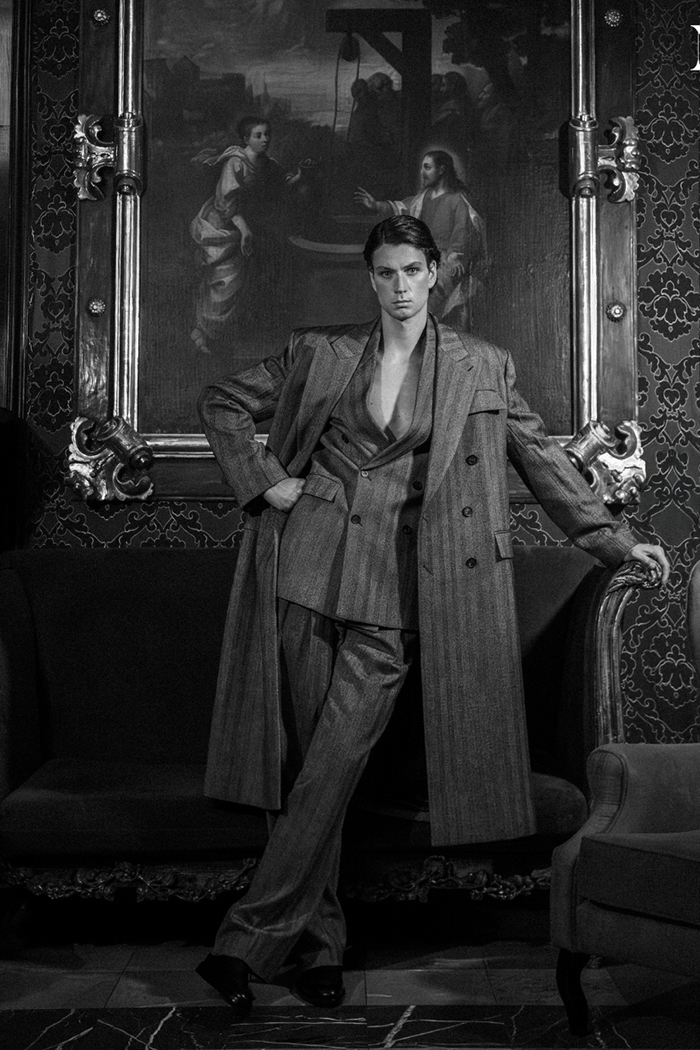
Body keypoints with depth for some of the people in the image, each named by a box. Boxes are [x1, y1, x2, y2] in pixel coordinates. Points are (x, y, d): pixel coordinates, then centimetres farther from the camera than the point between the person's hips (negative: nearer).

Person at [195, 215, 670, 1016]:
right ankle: (317, 943, 14)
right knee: (305, 759, 2)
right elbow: (222, 403, 17)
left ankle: (251, 939, -2)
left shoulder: (481, 368, 9)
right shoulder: (319, 351, 9)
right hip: (307, 562, 1)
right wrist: (263, 480, 4)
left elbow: (541, 457, 13)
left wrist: (614, 541, 11)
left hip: (394, 585, -1)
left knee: (335, 760, -10)